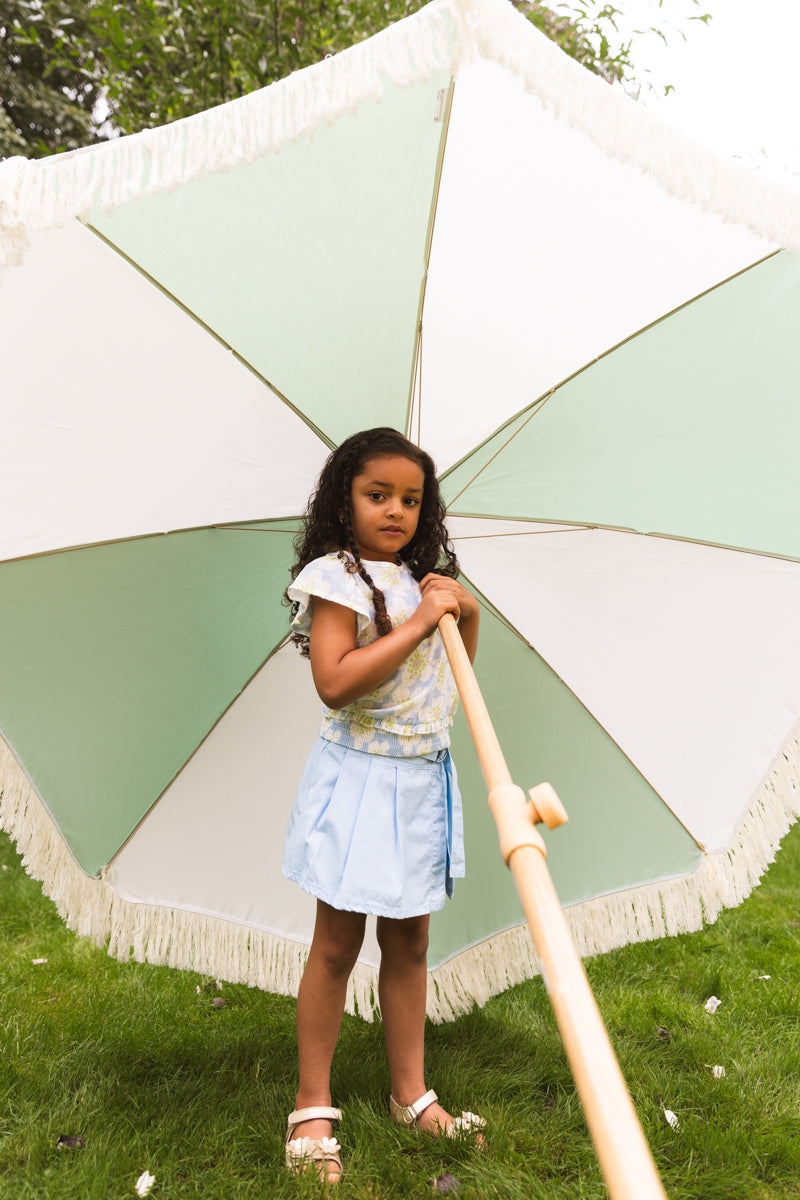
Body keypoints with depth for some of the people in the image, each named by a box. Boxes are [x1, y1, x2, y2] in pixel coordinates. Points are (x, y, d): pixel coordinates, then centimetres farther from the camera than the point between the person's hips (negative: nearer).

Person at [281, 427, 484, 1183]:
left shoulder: (417, 581, 11)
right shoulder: (336, 576, -11)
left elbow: (456, 672, 19)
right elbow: (335, 682, -24)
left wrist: (467, 613, 2)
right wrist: (417, 623, -22)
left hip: (422, 780, 7)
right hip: (360, 779, -6)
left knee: (408, 942, 15)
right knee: (337, 944, 5)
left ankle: (411, 1095, 31)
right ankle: (312, 1109, 22)